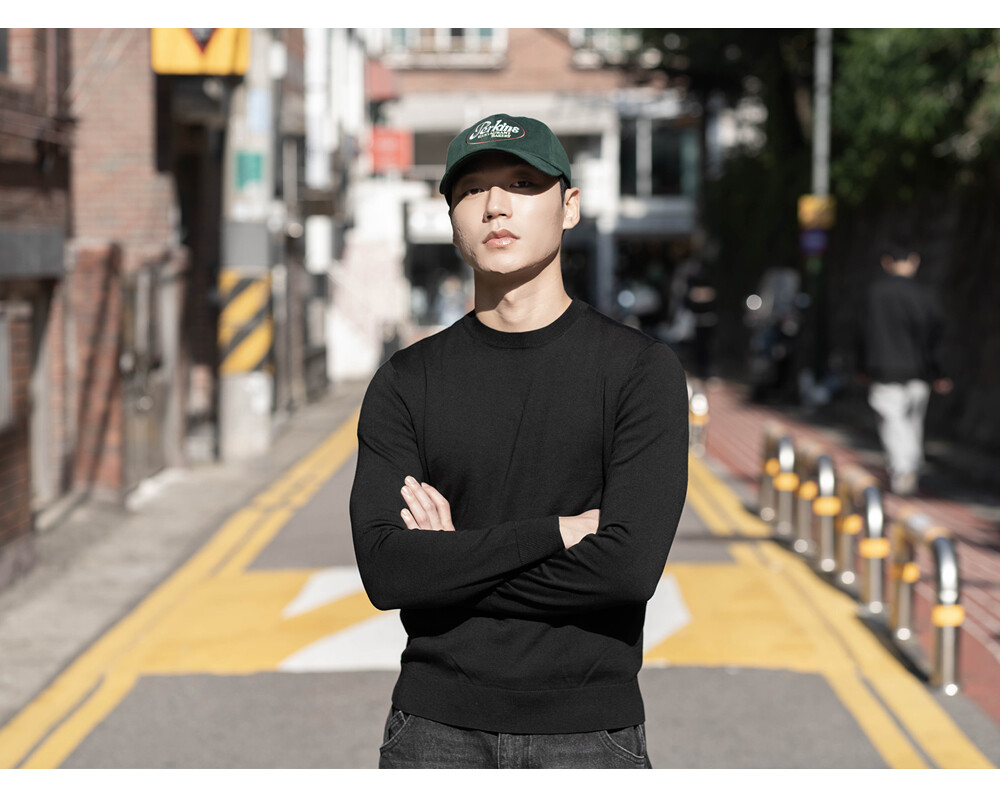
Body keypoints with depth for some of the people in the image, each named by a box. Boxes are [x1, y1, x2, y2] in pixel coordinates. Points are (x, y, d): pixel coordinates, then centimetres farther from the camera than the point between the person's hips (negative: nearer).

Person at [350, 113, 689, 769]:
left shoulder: (642, 369, -1)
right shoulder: (407, 382, 5)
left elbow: (630, 566, -14)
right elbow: (385, 571, -8)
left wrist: (453, 561, -7)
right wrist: (556, 532, -12)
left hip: (589, 734, -2)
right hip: (436, 730, 2)